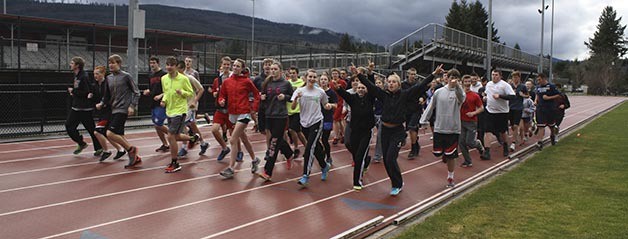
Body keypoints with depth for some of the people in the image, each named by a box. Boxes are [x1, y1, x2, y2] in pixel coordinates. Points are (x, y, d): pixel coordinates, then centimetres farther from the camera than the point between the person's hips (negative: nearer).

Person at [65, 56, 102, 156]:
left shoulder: (84, 77, -16)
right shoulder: (76, 76, 13)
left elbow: (86, 92, -21)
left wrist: (73, 91, -10)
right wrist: (73, 92, 4)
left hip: (85, 109, -9)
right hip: (76, 107, 9)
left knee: (91, 129, 0)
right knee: (69, 125, 5)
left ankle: (99, 148, 13)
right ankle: (81, 144, 19)